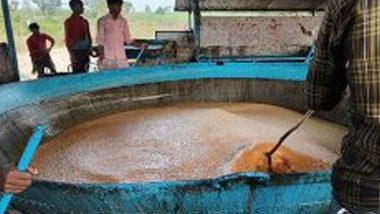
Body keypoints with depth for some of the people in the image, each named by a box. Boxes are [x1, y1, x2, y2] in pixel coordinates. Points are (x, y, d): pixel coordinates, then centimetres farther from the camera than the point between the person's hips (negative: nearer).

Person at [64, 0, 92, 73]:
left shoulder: (85, 21, 12)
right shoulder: (68, 21, -2)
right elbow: (67, 39, -5)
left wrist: (90, 48, 5)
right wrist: (71, 54, -12)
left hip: (85, 51, 5)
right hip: (76, 51, -5)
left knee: (85, 72, 6)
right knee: (77, 72, -6)